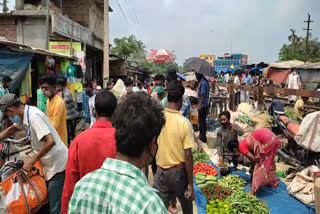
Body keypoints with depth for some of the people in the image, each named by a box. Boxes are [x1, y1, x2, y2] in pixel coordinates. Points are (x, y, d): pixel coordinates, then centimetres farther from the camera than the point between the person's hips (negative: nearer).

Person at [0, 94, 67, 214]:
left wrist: (31, 161, -20)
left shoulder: (33, 116, -22)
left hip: (57, 165, -10)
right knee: (47, 201, 20)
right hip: (50, 164, 10)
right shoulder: (25, 115, 6)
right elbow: (12, 129, 27)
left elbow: (50, 141, -30)